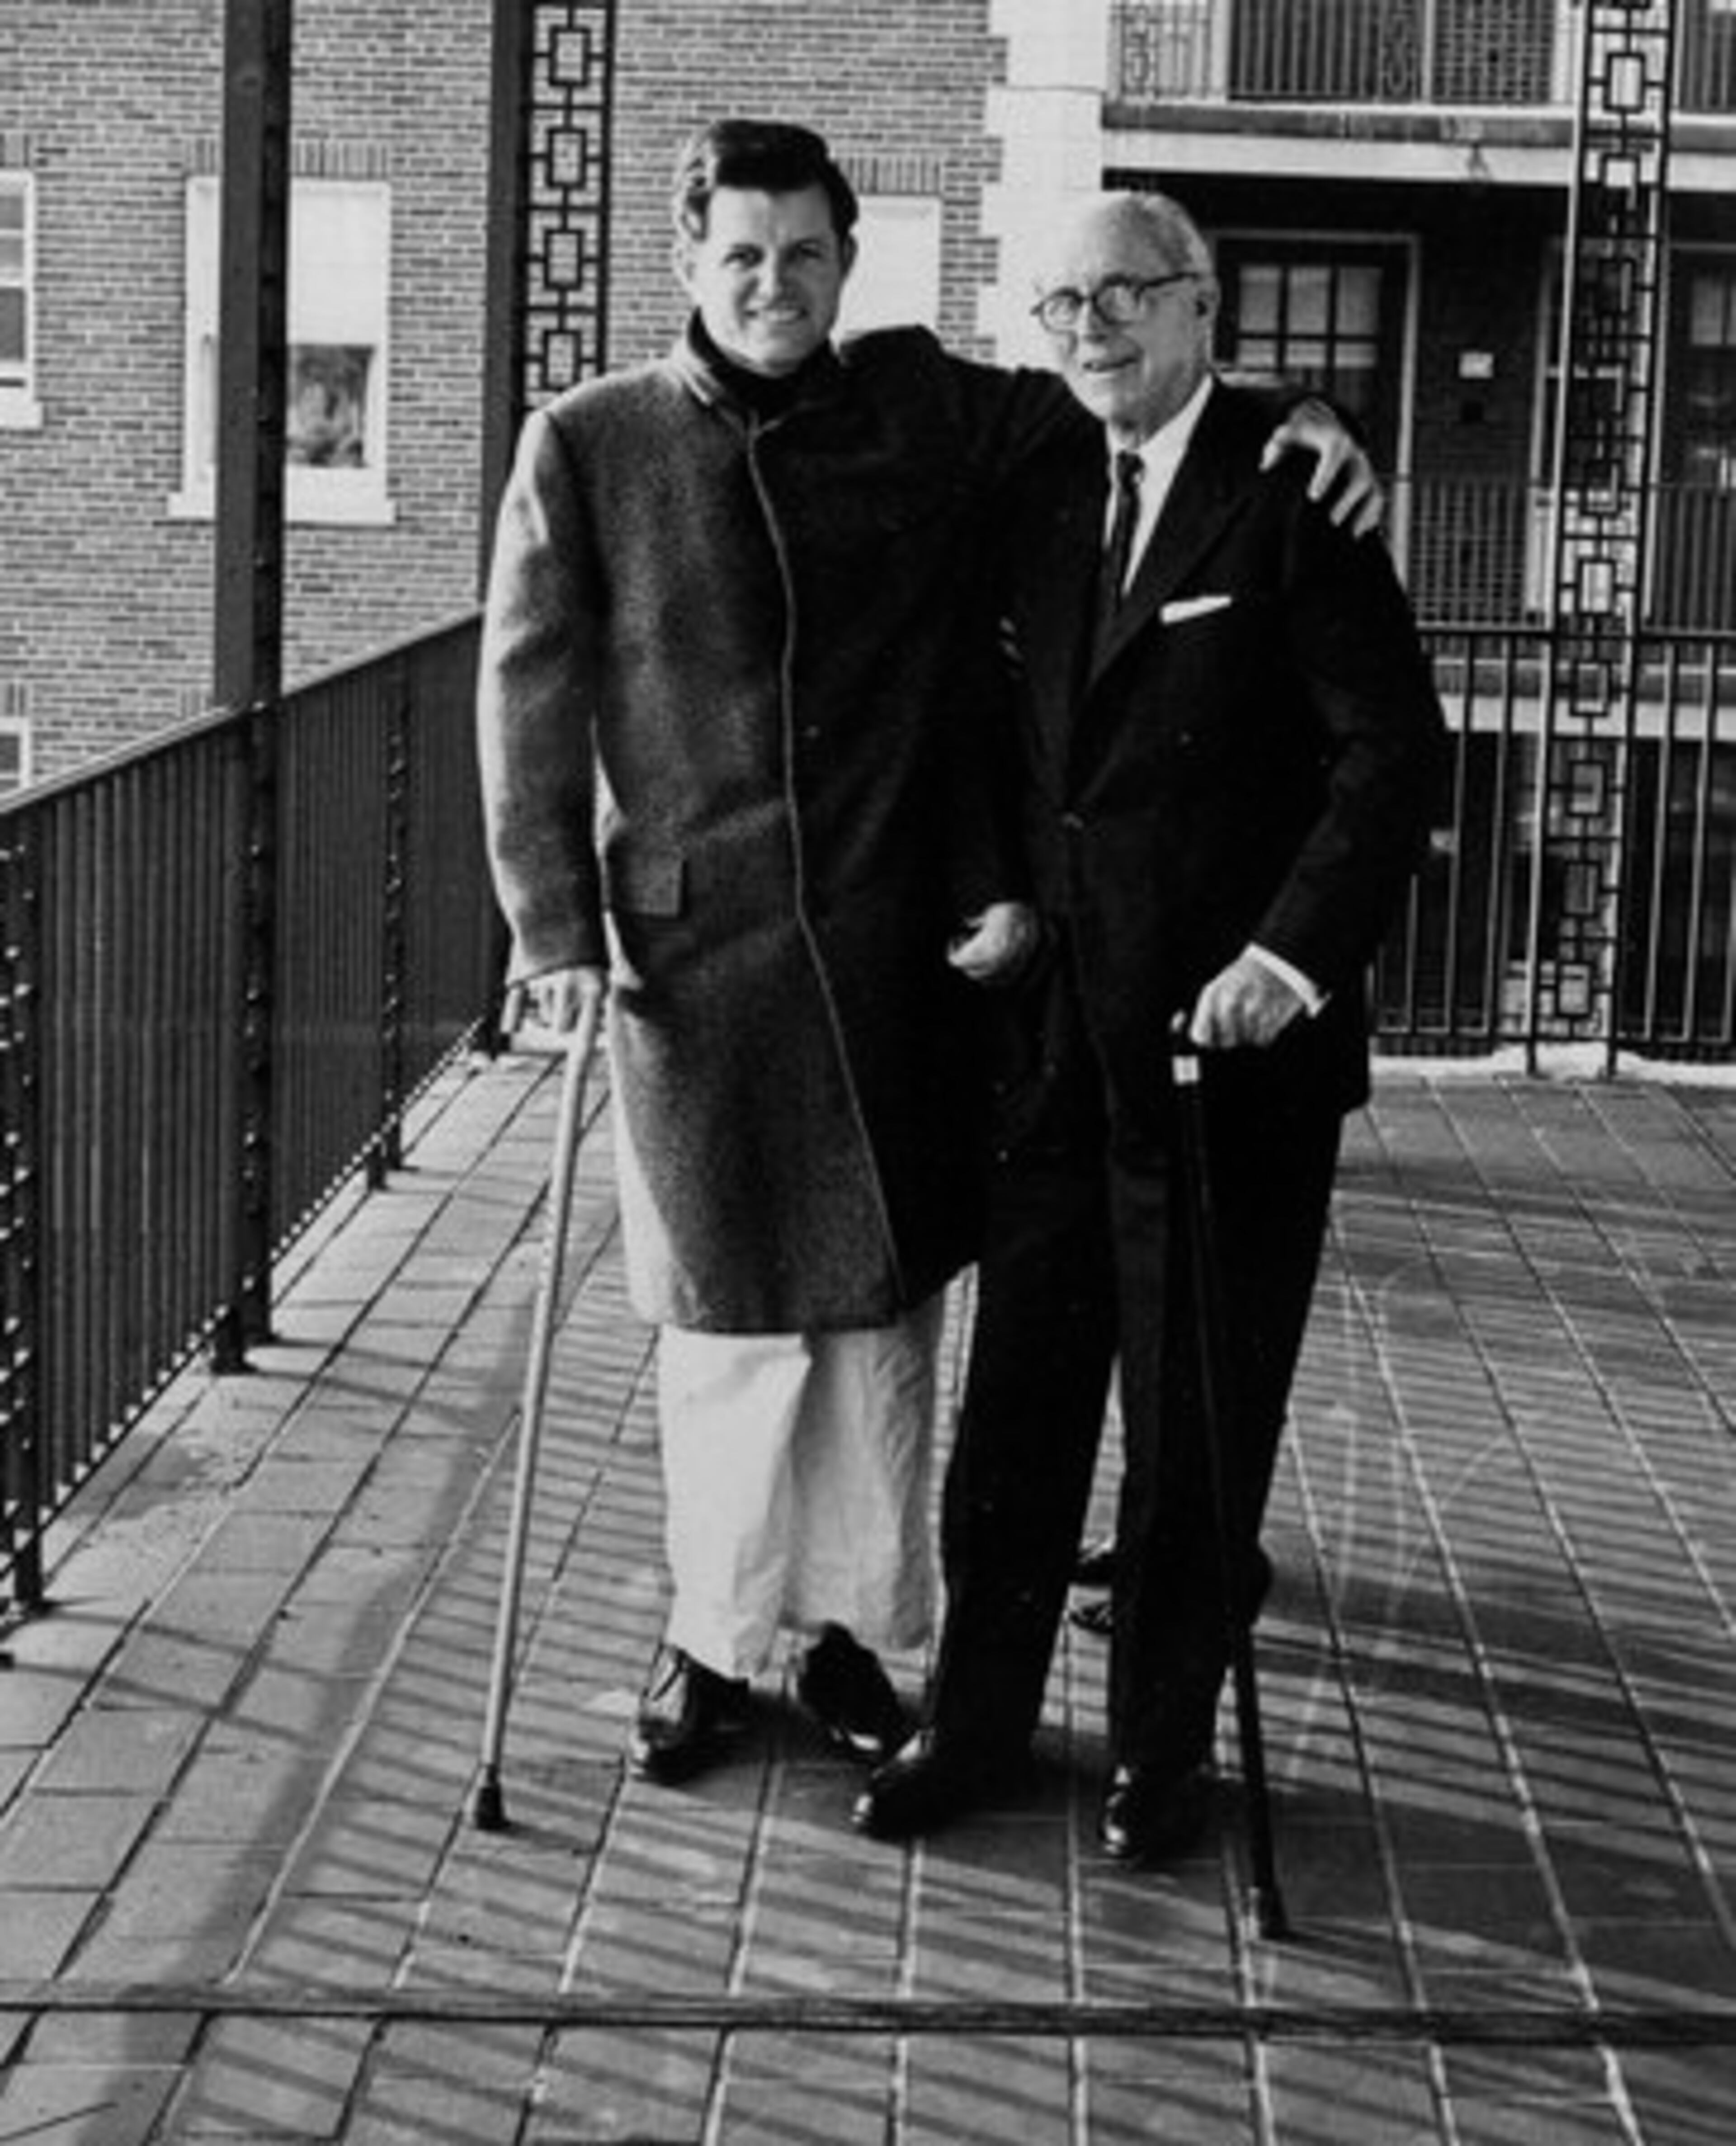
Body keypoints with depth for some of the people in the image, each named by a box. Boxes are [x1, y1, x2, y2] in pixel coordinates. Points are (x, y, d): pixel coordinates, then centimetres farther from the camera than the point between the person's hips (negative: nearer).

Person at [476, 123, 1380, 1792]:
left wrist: (1276, 419, -2)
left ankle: (854, 1627, 25)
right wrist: (554, 923, -6)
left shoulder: (921, 412, 4)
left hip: (896, 949, 2)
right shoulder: (588, 448, -1)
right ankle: (712, 1639, 24)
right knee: (728, 1315, 6)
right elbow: (530, 695, 0)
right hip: (690, 951, -2)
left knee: (883, 1305, 9)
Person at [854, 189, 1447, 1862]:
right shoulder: (1038, 494, 10)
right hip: (1053, 1032, 5)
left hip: (1230, 1035, -5)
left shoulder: (1288, 501, -9)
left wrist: (1293, 955, -20)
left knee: (1197, 1415, 6)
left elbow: (1397, 753, -12)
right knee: (1017, 1393, 11)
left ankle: (1163, 1747, 20)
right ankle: (975, 1721, 23)